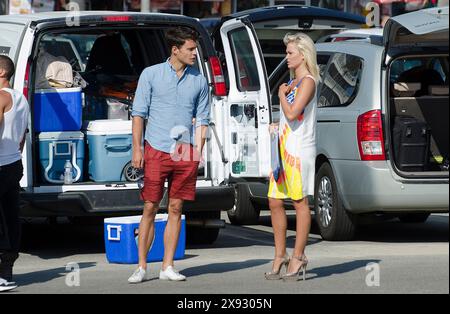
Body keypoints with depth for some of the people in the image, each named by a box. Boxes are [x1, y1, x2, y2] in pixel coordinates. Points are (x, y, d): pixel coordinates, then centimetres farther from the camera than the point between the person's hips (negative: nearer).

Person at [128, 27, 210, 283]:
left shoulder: (199, 81, 9)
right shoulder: (151, 74, 1)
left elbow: (202, 119, 13)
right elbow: (139, 113, 2)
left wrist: (198, 153, 5)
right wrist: (137, 149, -4)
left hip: (186, 152, 2)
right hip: (156, 149, -2)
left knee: (176, 209, 5)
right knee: (150, 208, -1)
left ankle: (168, 267, 11)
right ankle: (142, 267, 4)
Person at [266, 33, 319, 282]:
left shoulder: (308, 82, -10)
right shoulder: (294, 81, 18)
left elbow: (292, 113, -21)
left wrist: (282, 93, -7)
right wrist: (277, 126, 12)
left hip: (299, 150, -9)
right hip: (284, 148, 9)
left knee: (300, 202, -3)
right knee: (275, 202, 8)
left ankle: (298, 258, 1)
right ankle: (280, 257, 14)